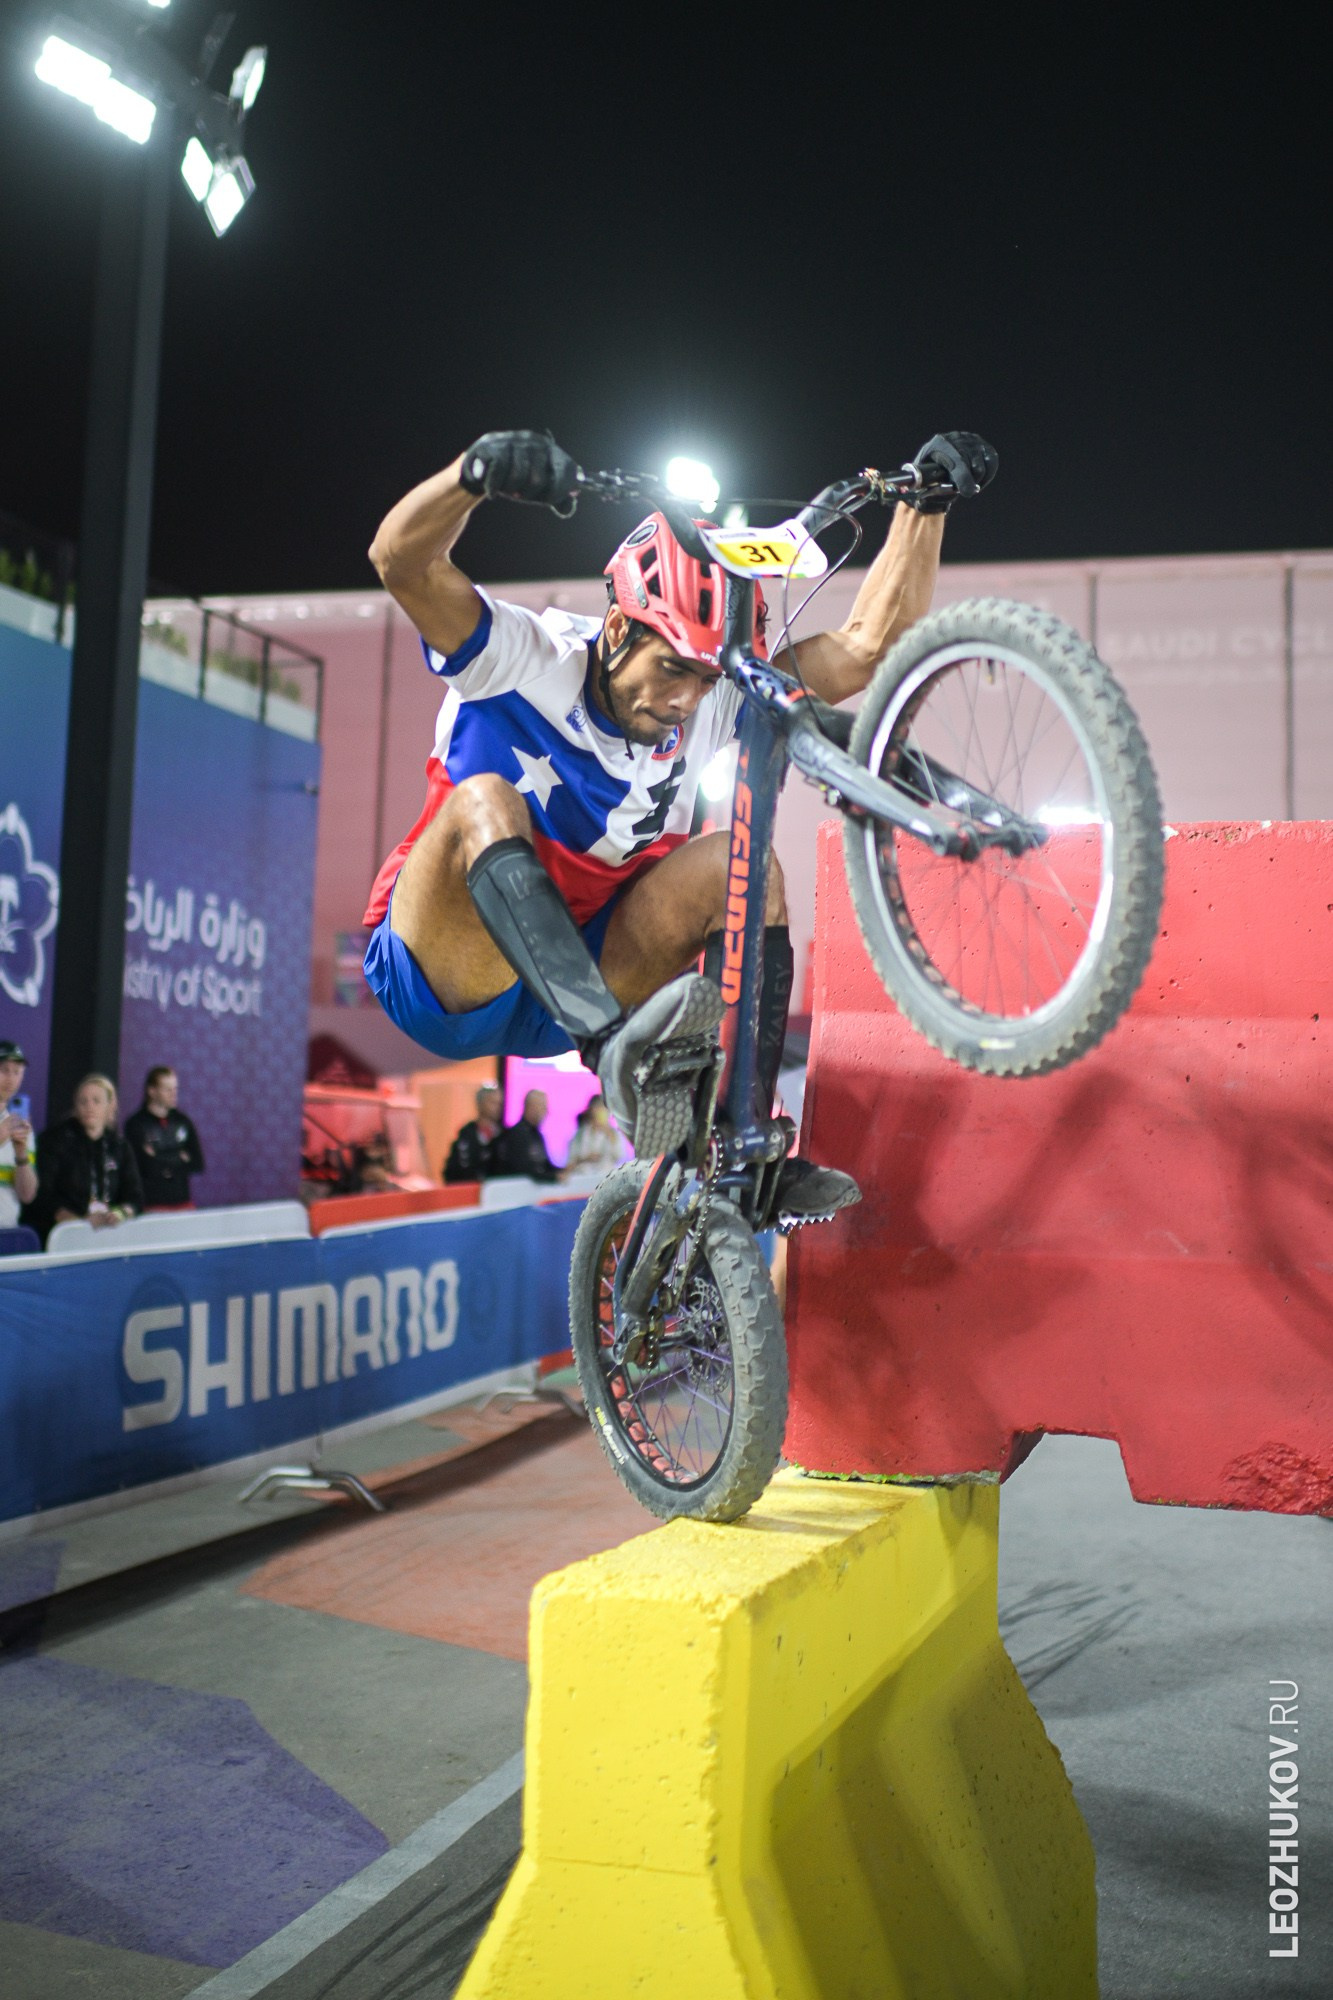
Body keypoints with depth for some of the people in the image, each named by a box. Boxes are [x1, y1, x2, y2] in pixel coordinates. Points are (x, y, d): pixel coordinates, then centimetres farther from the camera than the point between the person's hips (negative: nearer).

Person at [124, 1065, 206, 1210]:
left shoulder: (183, 1121, 10)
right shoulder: (136, 1124, -5)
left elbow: (198, 1164, 5)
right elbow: (146, 1167, -13)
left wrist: (161, 1161, -5)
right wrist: (180, 1159, -3)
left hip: (183, 1202, 4)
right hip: (150, 1204, -4)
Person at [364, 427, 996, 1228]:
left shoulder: (716, 707, -2)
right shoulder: (527, 660, -14)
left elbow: (865, 647, -5)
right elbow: (401, 561, -30)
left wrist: (927, 504, -13)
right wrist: (477, 472, -48)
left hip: (578, 975, 4)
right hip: (438, 974, -4)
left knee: (741, 862, -17)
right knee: (485, 798, -32)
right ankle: (619, 1045, -51)